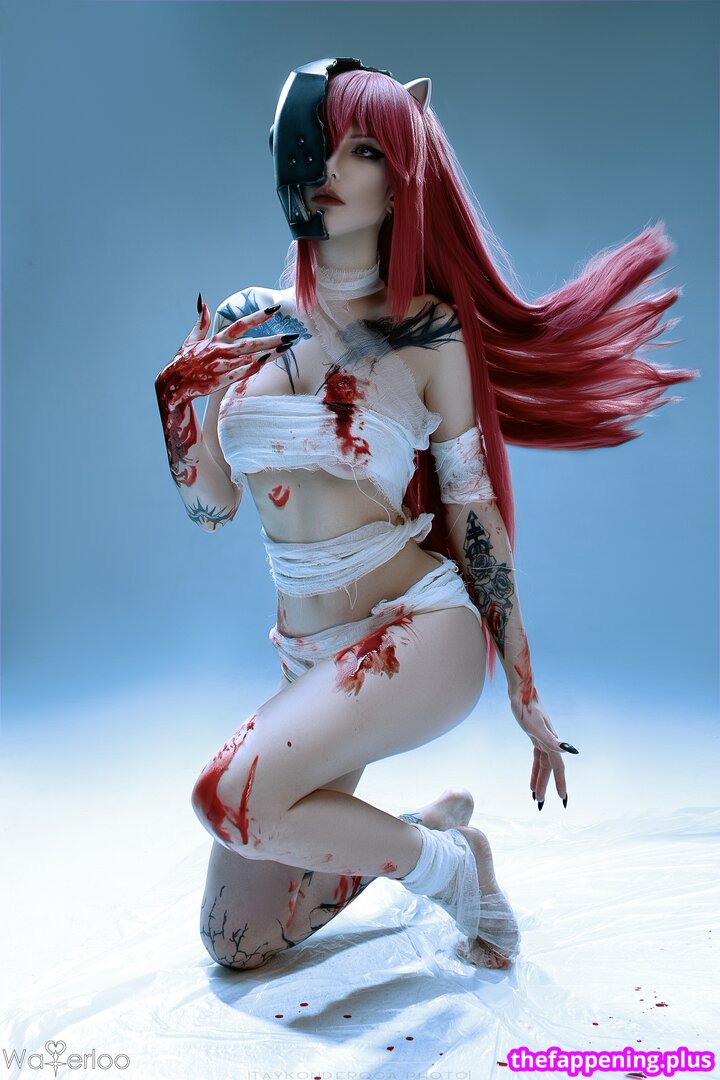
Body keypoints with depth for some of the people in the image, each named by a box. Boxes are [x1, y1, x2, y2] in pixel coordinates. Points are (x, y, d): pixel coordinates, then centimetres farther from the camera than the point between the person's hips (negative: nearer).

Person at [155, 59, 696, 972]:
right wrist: (179, 392, -8)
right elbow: (210, 505, 9)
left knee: (232, 796, -30)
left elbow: (473, 507, -2)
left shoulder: (430, 330, -4)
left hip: (420, 632, -5)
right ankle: (431, 824, 31)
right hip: (309, 653, 5)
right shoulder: (244, 323, 6)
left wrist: (524, 690, 0)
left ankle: (446, 861, -2)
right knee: (235, 948, 11)